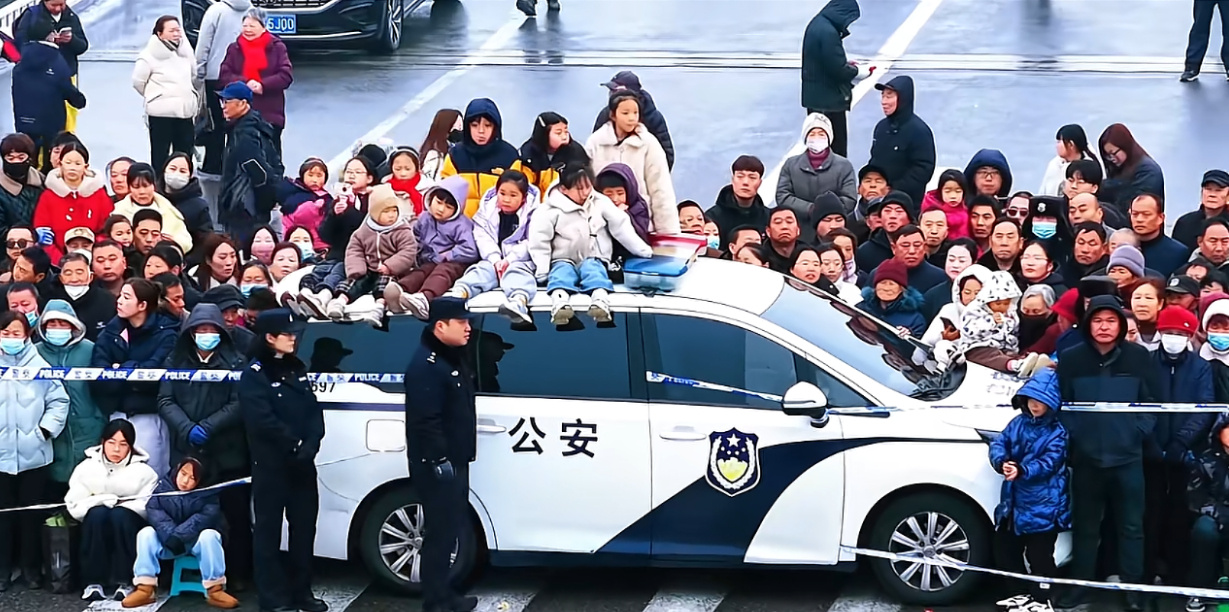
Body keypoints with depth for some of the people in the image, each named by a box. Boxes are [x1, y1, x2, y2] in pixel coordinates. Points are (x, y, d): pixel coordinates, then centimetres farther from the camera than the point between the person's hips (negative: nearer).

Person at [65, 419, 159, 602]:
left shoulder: (143, 471, 0)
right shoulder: (86, 468, 3)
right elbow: (75, 507, -5)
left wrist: (119, 505, -21)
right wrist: (103, 502, -17)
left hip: (129, 526, -1)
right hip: (95, 526, 1)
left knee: (120, 515, -34)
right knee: (97, 513, -33)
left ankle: (123, 582, -33)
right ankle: (94, 582, -32)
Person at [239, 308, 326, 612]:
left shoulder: (297, 369, 12)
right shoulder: (254, 374, -8)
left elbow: (314, 411, 7)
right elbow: (262, 420, -18)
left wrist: (310, 445, -9)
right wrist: (295, 444, -16)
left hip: (303, 462, 6)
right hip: (270, 464, -6)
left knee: (304, 527, 9)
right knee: (269, 530, 0)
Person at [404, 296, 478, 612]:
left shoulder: (453, 357, 14)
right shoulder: (426, 365, -19)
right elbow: (425, 420, -26)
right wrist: (439, 460, -27)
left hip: (454, 460, 10)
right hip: (436, 464, -10)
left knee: (451, 527, 15)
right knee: (442, 531, -7)